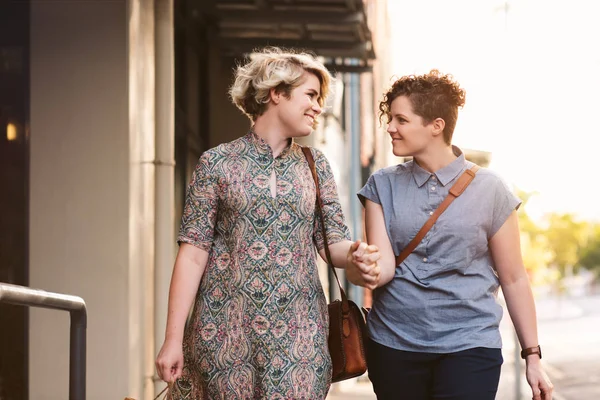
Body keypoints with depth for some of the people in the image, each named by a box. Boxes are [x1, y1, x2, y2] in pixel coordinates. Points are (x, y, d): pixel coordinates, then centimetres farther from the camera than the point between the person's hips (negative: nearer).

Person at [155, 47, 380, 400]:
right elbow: (193, 253, -3)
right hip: (226, 330, -2)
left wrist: (353, 254, -20)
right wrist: (173, 338, -8)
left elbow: (333, 241, 5)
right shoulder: (216, 163, 0)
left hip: (298, 332, 3)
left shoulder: (316, 166, 10)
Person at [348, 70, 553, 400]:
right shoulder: (383, 186, 5)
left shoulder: (488, 189, -2)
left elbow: (513, 279, 3)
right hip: (393, 346, 3)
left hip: (469, 347, -2)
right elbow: (384, 266, -4)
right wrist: (362, 269, -28)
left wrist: (533, 357, 3)